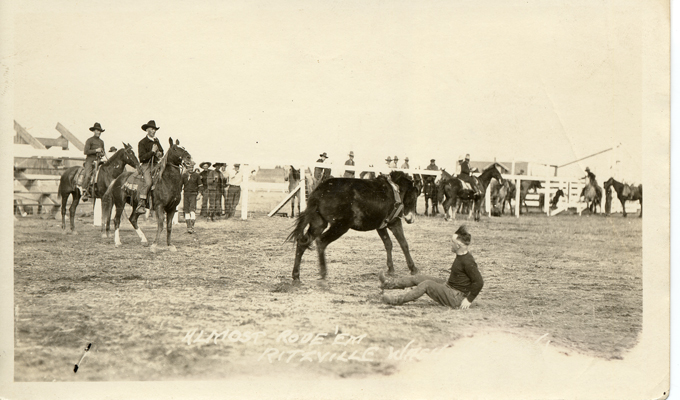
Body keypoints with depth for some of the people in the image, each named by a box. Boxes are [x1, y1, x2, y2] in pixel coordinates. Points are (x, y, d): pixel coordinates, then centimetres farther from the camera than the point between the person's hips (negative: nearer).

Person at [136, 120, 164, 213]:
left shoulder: (156, 141, 16)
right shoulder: (142, 142, -3)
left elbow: (161, 152, 32)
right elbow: (142, 157, -12)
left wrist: (160, 154, 8)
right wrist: (152, 152, -15)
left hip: (156, 165, 7)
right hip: (146, 165, -7)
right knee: (148, 182, -27)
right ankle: (141, 204, -27)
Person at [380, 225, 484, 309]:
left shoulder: (467, 262, -25)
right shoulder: (460, 256, 5)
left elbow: (479, 282, -26)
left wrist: (469, 300, -22)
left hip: (456, 299, -10)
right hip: (448, 286, 10)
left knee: (427, 284, -19)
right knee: (418, 278, 6)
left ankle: (398, 299, -12)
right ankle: (389, 283, 13)